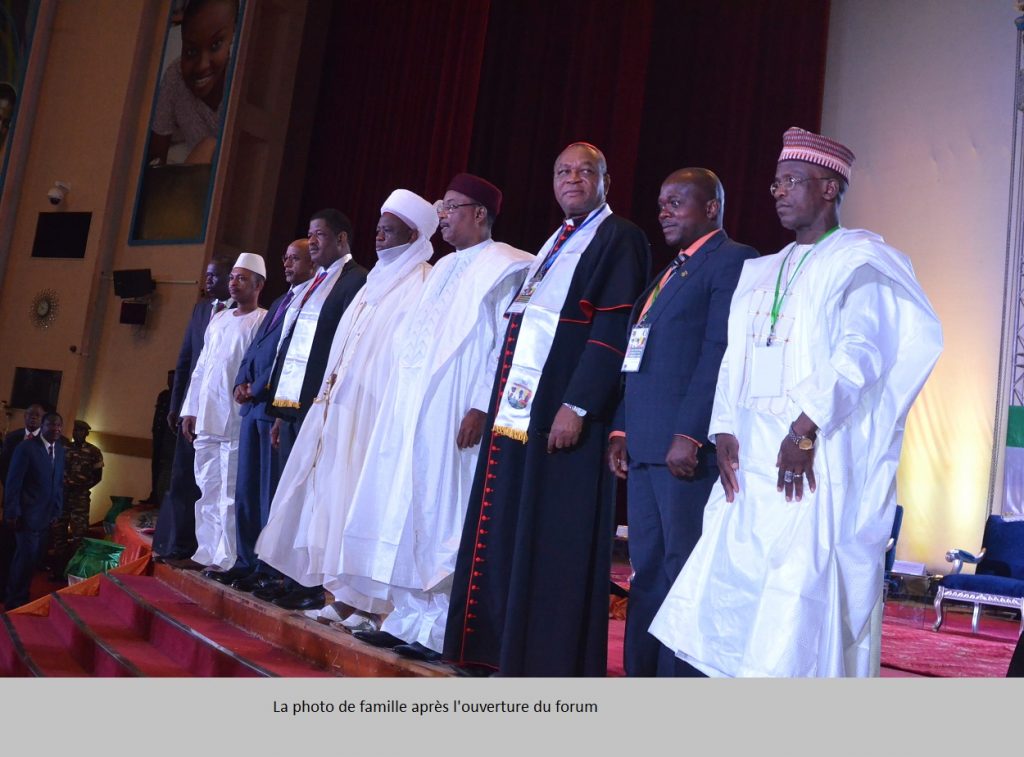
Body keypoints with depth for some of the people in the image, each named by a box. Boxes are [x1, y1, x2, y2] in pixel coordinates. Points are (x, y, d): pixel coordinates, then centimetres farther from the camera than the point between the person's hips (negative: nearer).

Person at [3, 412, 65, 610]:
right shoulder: (26, 448, -11)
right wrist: (12, 513, -13)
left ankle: (21, 596, 22)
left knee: (35, 557, 9)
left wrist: (57, 510, 8)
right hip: (28, 515, -6)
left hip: (46, 515, 6)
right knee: (26, 557, -2)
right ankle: (14, 601, 14)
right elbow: (13, 482, -11)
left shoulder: (60, 449, 8)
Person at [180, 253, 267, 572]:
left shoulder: (263, 322, -4)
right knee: (207, 490, 10)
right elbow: (201, 367, 19)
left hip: (237, 422, -7)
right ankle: (207, 552, 18)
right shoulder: (218, 319, 18)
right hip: (206, 420, 7)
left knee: (230, 493, -4)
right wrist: (190, 410, 16)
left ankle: (226, 558, 2)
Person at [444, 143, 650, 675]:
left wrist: (577, 406, -21)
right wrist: (496, 402, 16)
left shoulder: (620, 239, -3)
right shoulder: (554, 244, 22)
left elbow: (614, 328, -14)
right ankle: (512, 650, 20)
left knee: (555, 543, -4)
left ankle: (554, 662, 6)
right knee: (509, 536, 10)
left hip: (565, 415, -8)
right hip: (519, 412, 8)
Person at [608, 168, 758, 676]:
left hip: (689, 448, -9)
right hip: (645, 447, 9)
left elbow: (721, 352, -15)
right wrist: (621, 430, 14)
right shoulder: (666, 275, 25)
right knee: (646, 573, 12)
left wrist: (689, 434, -22)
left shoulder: (733, 261, -3)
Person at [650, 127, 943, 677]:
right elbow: (736, 357, 15)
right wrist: (725, 430, 1)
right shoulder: (760, 272, 20)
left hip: (819, 464, -7)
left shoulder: (859, 260, 0)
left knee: (805, 601, -8)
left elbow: (861, 349, -14)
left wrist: (806, 426, -22)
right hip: (752, 465, 7)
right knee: (728, 589, 5)